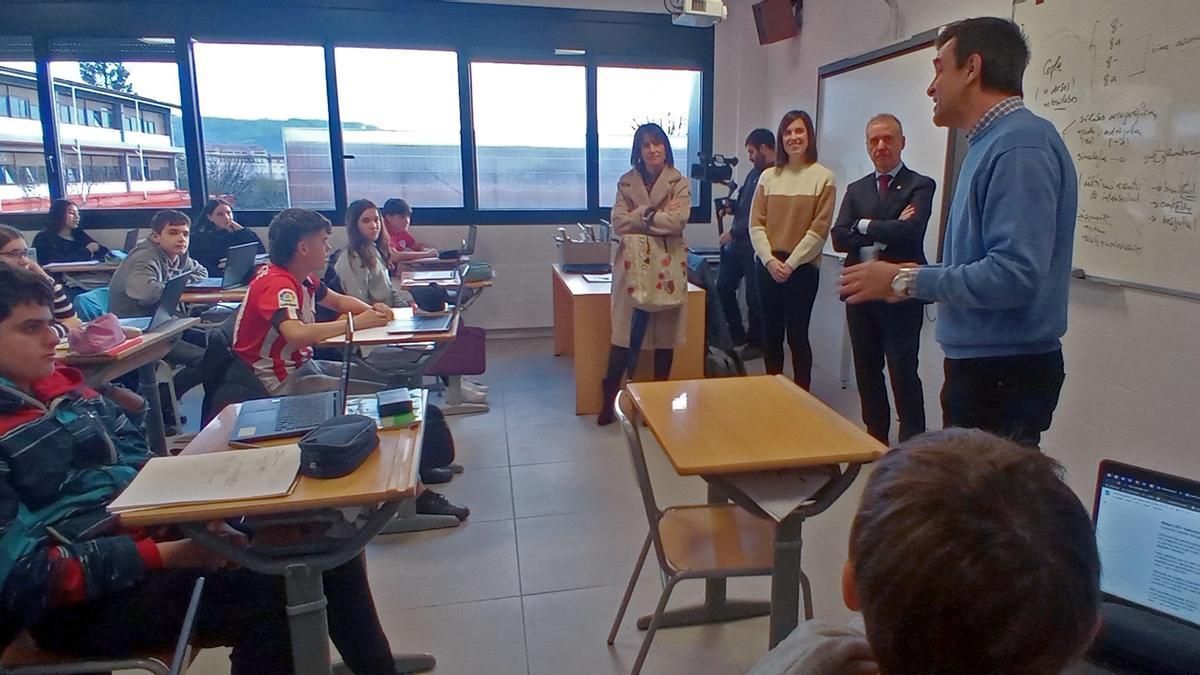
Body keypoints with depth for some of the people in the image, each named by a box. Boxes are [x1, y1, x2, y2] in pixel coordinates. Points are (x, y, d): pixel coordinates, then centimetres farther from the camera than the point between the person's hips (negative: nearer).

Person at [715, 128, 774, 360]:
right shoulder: (755, 172, 13)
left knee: (754, 296, 2)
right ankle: (736, 335, 28)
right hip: (737, 243, 9)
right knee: (723, 288, 14)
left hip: (754, 246, -9)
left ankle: (756, 342, 19)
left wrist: (733, 232, -16)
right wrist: (732, 207, 3)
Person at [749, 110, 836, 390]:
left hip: (803, 267, -4)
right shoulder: (768, 176, 8)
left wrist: (791, 263, -12)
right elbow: (756, 224, 3)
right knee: (771, 333, 10)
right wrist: (770, 260, -9)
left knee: (797, 334, 0)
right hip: (768, 266, 4)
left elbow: (819, 229, -8)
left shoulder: (823, 177, -3)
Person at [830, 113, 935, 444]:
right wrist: (885, 233, -12)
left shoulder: (920, 186, -1)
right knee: (866, 371, 12)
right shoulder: (856, 189, 13)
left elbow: (909, 232, -19)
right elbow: (838, 237, -2)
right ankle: (875, 438, 25)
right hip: (861, 293, 5)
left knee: (903, 372, -5)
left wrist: (864, 226, -8)